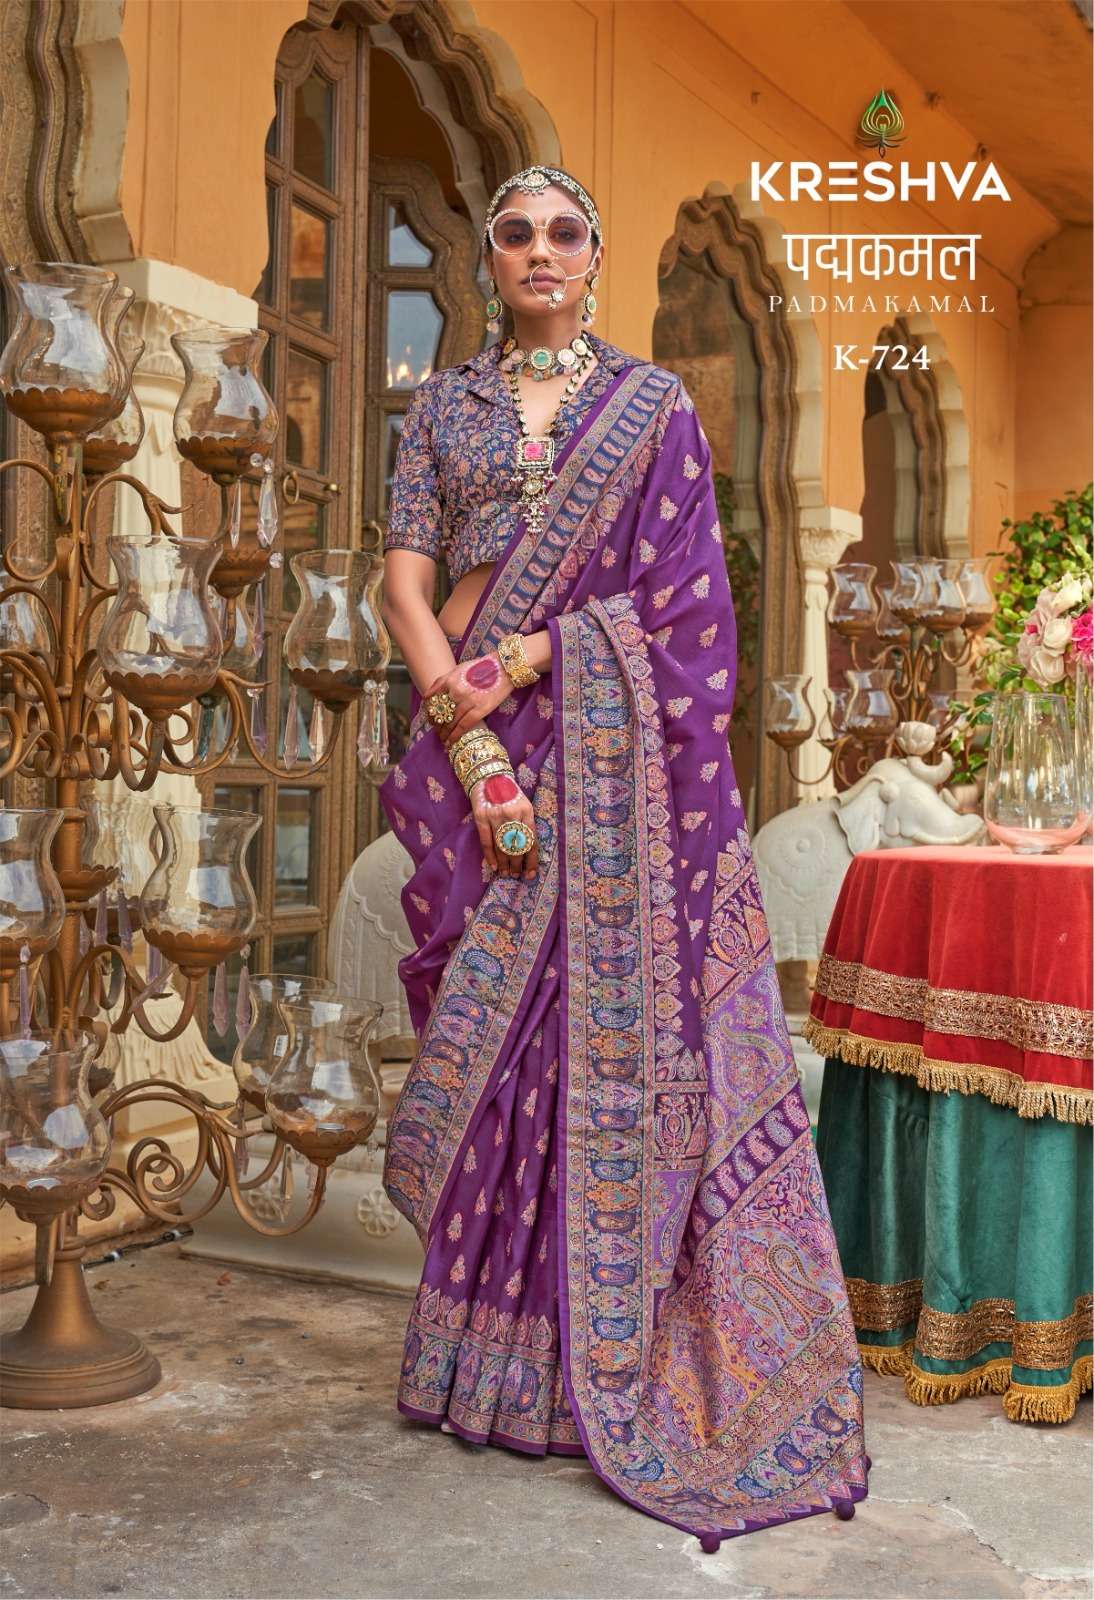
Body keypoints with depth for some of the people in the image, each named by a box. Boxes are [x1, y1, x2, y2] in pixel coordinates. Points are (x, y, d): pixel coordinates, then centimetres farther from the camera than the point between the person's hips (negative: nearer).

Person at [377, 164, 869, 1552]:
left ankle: (616, 1354, 5)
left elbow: (669, 589, -2)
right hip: (484, 745, 2)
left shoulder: (652, 404, 8)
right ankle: (498, 1359, 10)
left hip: (615, 749, -2)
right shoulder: (442, 407, 14)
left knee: (616, 1009, -5)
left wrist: (514, 659, -13)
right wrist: (454, 698, -14)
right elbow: (406, 567, 3)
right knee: (492, 1021, 1)